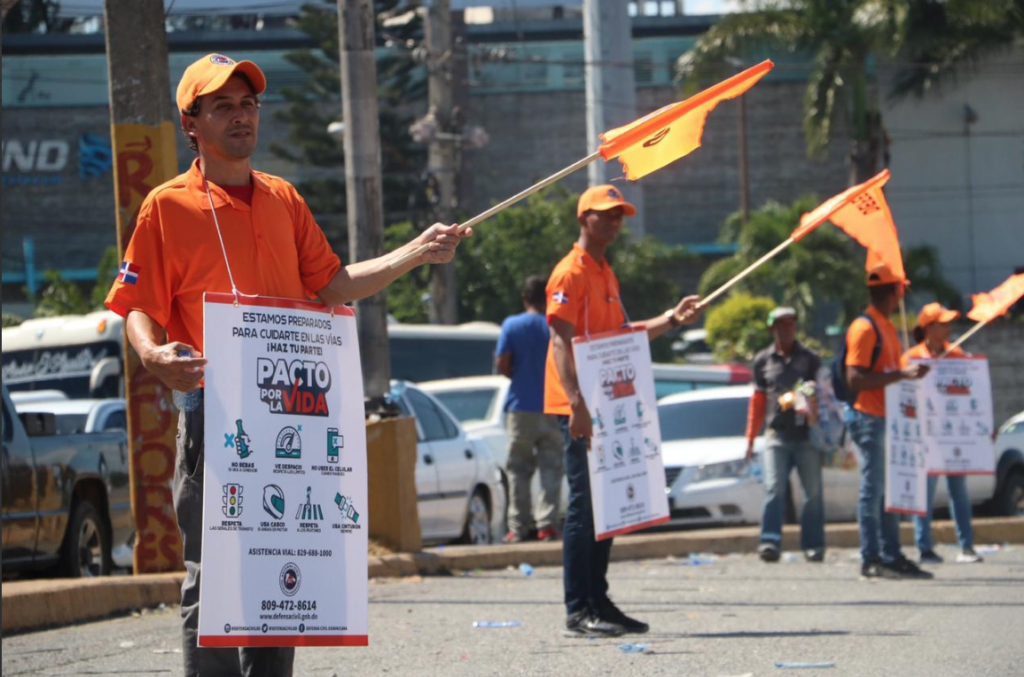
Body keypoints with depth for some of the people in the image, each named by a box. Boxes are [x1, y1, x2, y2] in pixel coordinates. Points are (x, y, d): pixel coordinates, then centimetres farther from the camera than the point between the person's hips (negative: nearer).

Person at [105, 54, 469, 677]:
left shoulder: (283, 200, 15)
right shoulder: (169, 206, -1)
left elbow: (332, 286, 18)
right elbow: (139, 308, -3)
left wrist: (414, 254, 9)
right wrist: (154, 354, -25)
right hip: (213, 410, -5)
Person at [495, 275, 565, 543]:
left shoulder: (511, 325, -3)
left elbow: (501, 365, -6)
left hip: (520, 406, 0)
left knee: (519, 470, 5)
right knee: (551, 468, 3)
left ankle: (519, 527, 2)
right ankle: (546, 523, -6)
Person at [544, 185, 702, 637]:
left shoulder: (606, 274, 19)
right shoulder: (571, 273, -10)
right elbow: (561, 341, -18)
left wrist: (670, 320, 14)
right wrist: (576, 403, -26)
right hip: (579, 409, -10)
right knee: (584, 506, -10)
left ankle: (599, 603, 17)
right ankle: (578, 613, -10)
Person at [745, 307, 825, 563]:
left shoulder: (810, 359, 10)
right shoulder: (763, 361, 14)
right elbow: (758, 400, 16)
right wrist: (750, 438, 14)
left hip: (807, 435, 0)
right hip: (777, 434, 0)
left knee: (813, 492, 2)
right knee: (774, 489, -13)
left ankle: (813, 545, 8)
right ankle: (770, 542, -19)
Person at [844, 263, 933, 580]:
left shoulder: (887, 328, 18)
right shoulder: (864, 328, -13)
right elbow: (855, 378, -21)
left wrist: (910, 375, 13)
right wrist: (901, 374, -26)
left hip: (889, 419, 10)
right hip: (869, 419, -10)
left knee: (889, 491, 11)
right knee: (873, 489, -8)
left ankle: (892, 556, 14)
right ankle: (871, 559, -7)